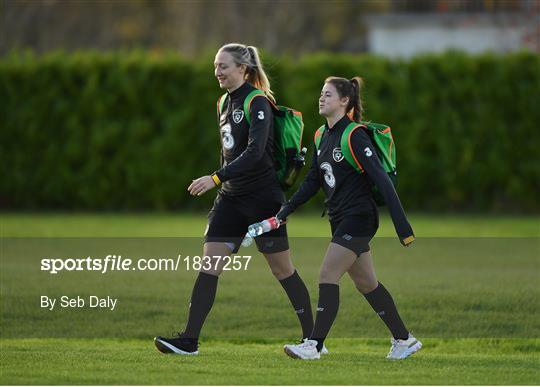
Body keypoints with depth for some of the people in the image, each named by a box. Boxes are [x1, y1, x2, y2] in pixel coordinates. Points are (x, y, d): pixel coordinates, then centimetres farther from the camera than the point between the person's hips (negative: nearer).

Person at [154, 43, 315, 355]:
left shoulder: (257, 103, -14)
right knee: (209, 264, -3)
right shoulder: (225, 103, 11)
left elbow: (255, 151, -26)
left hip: (263, 197, -8)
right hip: (231, 198, 8)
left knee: (282, 268, 1)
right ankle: (189, 340, -6)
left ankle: (312, 338, 13)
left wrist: (217, 178, -32)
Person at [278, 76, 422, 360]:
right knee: (366, 283, 13)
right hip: (340, 220, 9)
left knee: (327, 276, -13)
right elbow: (312, 182, 17)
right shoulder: (323, 136, 10)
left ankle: (314, 346, -12)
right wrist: (285, 211, 7)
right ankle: (404, 339, 22)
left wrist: (402, 226, -25)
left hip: (358, 218, -9)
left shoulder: (354, 136, -16)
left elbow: (382, 181, -20)